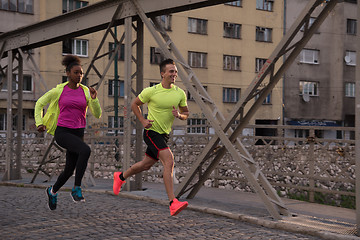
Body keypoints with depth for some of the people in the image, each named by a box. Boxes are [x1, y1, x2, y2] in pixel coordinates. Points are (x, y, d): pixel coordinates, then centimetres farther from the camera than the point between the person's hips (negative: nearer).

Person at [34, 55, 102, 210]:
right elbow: (39, 104, 13)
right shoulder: (59, 91, 0)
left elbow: (97, 115, 2)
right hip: (62, 132, -4)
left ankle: (53, 191, 41)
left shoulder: (86, 92, 6)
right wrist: (39, 123, 2)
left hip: (78, 134, 4)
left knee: (69, 170, 10)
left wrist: (94, 99, -14)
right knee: (85, 150, -31)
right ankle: (76, 189, -21)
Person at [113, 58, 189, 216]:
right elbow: (134, 104, 3)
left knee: (146, 165, 18)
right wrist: (143, 121, -9)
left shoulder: (180, 93, 1)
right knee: (169, 161, -23)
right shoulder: (151, 91, -11)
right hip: (152, 132, -6)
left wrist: (179, 115, -12)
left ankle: (121, 177, 46)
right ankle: (173, 203, -26)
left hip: (164, 134, 6)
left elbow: (186, 113, 12)